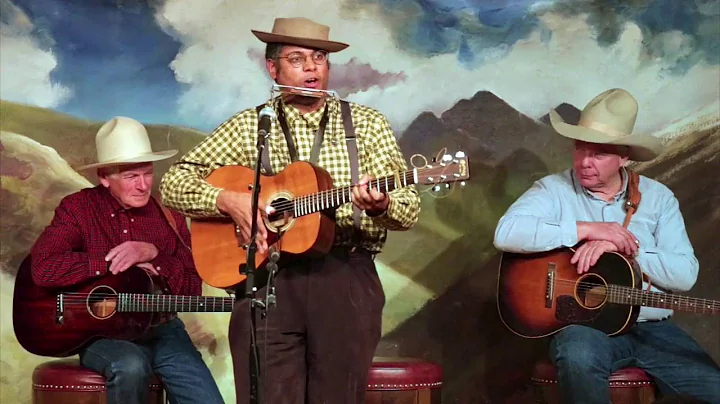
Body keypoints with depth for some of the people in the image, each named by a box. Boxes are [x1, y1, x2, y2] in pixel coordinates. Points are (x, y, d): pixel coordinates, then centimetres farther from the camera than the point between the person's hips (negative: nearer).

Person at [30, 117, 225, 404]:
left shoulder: (169, 215, 4)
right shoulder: (77, 208, -3)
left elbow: (192, 291, 0)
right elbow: (44, 269, -19)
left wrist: (154, 254, -15)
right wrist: (112, 263, -15)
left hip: (161, 331, 3)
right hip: (100, 332, -2)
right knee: (130, 366, -36)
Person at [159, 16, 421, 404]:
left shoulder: (367, 123, 8)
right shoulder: (249, 125, 7)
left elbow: (409, 209, 2)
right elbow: (173, 182, 5)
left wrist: (381, 205, -21)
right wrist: (229, 200, -12)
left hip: (346, 276, 1)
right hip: (267, 276, 0)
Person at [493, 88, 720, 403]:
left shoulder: (658, 197, 7)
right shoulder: (554, 190, 0)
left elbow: (685, 275, -2)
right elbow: (506, 233, -20)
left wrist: (626, 245, -17)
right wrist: (585, 229, -21)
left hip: (652, 327, 3)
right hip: (581, 324, -3)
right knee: (579, 357, -37)